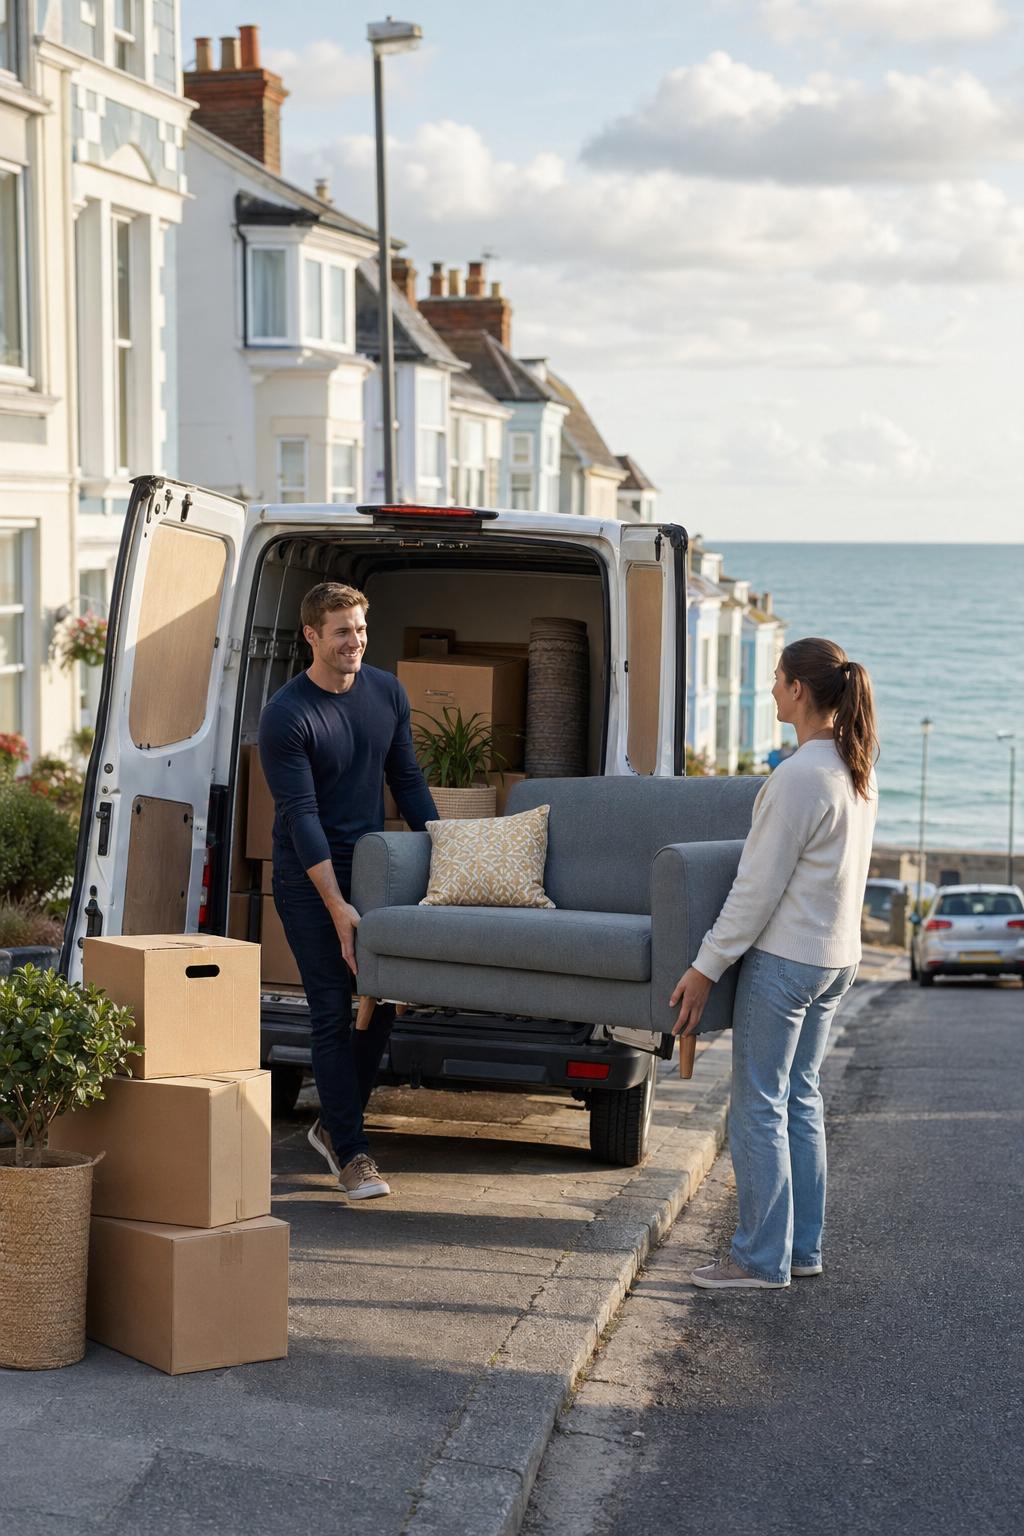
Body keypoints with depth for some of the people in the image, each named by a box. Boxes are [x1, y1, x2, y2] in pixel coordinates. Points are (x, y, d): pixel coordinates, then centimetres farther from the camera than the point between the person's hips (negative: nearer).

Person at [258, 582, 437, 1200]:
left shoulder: (387, 693, 2)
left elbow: (407, 779, 11)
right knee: (333, 1012, -6)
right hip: (309, 881, -6)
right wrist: (337, 907, -24)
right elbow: (301, 816, -19)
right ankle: (351, 1151, 1)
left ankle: (334, 1124, 25)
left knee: (384, 1000, 7)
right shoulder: (286, 716, -16)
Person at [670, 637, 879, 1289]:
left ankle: (763, 1257, 4)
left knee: (759, 1107, -1)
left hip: (783, 959, -9)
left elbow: (757, 889, -19)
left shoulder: (798, 777, -20)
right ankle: (803, 1247, 21)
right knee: (801, 1099, 16)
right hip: (837, 959, 9)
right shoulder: (861, 773, 8)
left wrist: (706, 967, -13)